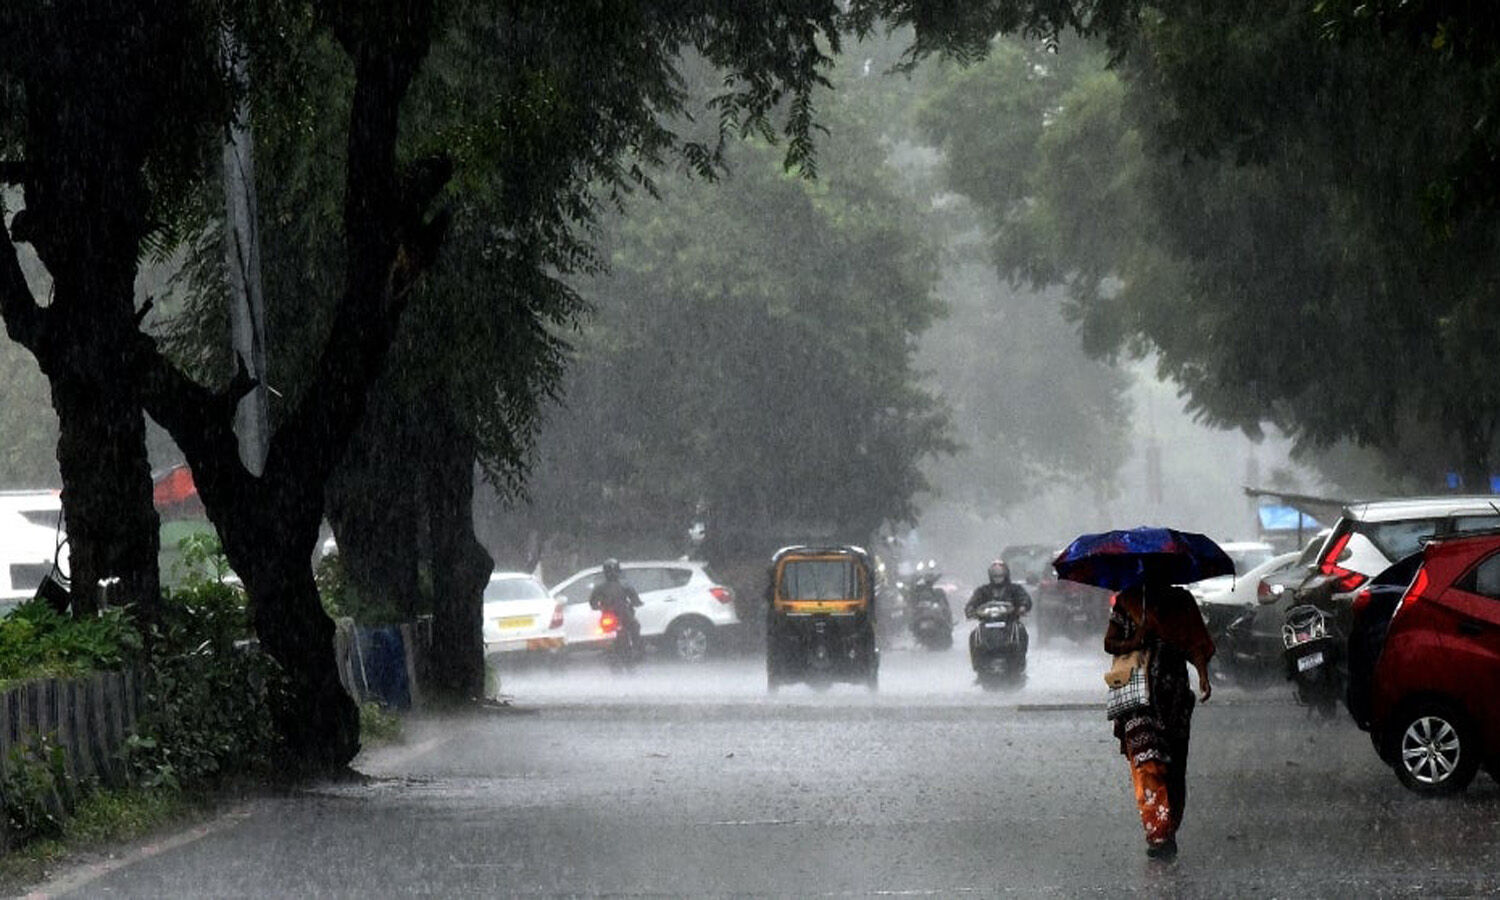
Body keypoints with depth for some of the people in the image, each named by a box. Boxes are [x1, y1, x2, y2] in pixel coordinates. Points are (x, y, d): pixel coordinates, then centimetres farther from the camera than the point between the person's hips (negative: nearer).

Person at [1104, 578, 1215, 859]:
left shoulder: (1181, 602, 8)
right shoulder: (1126, 601, 7)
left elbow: (1197, 644, 2)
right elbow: (1109, 643, 7)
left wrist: (1203, 676, -14)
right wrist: (1133, 643, -13)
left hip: (1174, 695, 2)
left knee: (1175, 767, 3)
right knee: (1147, 763, -14)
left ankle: (1168, 832, 13)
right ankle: (1158, 834, -17)